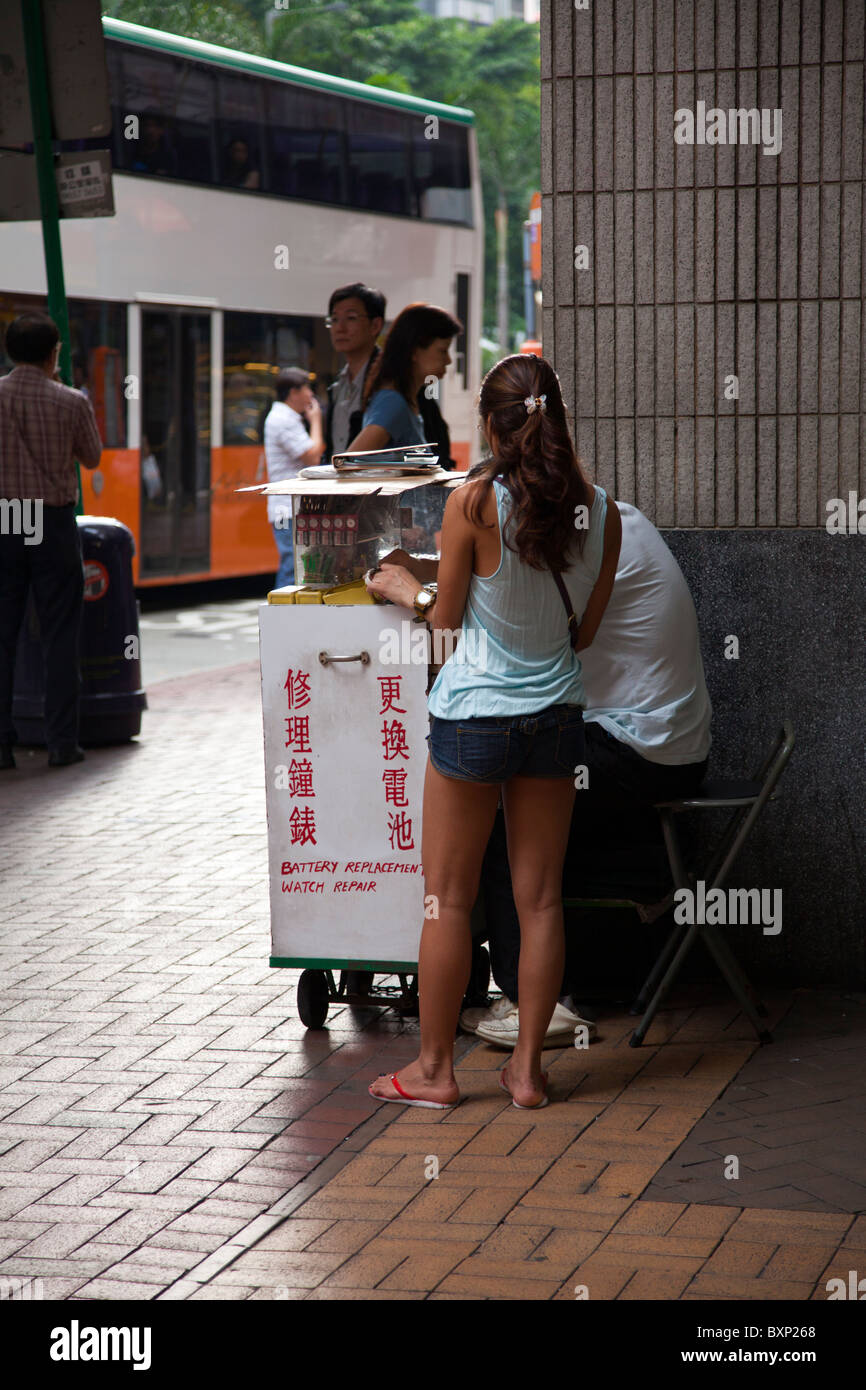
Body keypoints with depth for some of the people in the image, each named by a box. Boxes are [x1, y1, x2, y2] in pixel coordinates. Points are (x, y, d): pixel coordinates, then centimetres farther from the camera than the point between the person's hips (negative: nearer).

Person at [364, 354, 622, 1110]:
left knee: (449, 898, 7)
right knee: (541, 898, 10)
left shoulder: (473, 502, -15)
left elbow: (448, 617, -4)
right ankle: (528, 1067, 15)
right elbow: (585, 629, 6)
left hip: (475, 715, -4)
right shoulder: (601, 510, -3)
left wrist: (410, 589, 16)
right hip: (556, 714, 4)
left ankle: (435, 1068, 15)